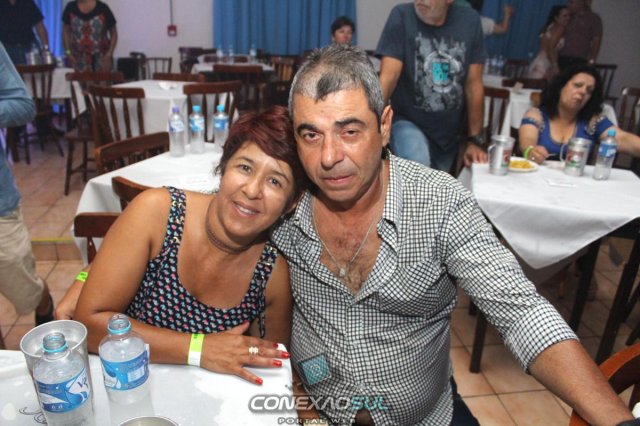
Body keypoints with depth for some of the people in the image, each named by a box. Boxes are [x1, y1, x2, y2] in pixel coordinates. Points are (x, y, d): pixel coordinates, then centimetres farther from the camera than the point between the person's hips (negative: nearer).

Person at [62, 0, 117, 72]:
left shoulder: (102, 9, -9)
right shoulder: (71, 7, -3)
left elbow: (113, 33, -2)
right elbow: (66, 30, 7)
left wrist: (109, 54, -10)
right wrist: (68, 52, -2)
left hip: (101, 57, -1)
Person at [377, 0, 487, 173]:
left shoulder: (470, 20, -4)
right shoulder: (401, 16, -13)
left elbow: (474, 84, -1)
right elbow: (388, 77, -22)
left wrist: (476, 140, 1)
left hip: (449, 132, 4)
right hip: (408, 122, -4)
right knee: (417, 167, -34)